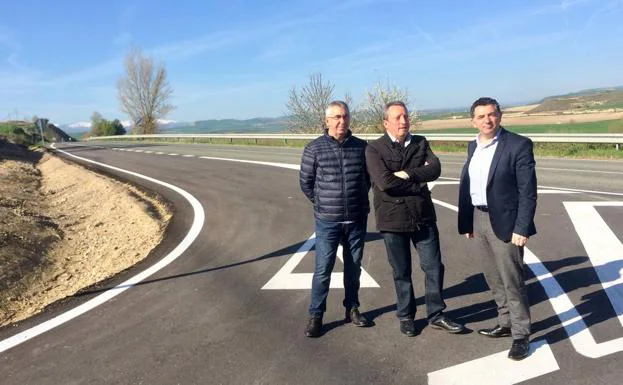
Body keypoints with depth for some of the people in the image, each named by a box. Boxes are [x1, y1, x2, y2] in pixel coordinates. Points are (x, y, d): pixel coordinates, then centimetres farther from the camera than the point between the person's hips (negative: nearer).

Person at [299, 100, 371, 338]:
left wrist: (359, 200, 12)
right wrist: (322, 204, 8)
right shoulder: (314, 148, -6)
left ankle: (352, 309, 30)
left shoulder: (361, 146, 1)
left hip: (357, 220, 3)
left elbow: (369, 177, 14)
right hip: (327, 221, -2)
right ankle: (315, 316, 14)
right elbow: (306, 182, 2)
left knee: (354, 268, 13)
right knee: (323, 269, 0)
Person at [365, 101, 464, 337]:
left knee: (434, 267, 9)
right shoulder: (374, 149, -7)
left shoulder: (420, 143, 7)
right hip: (393, 219, -3)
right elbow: (384, 182, -20)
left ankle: (436, 315, 27)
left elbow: (435, 169, -8)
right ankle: (406, 316, 30)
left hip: (423, 217, 4)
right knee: (401, 272, 11)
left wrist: (407, 174, -18)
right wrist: (418, 184, -10)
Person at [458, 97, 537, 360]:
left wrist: (521, 228, -19)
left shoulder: (519, 145, -12)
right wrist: (467, 222, 9)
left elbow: (528, 191, -15)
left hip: (504, 222, -6)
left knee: (512, 282, 2)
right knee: (494, 279, 17)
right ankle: (506, 323, 35)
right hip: (479, 220, 7)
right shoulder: (473, 146, 9)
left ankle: (521, 334, 18)